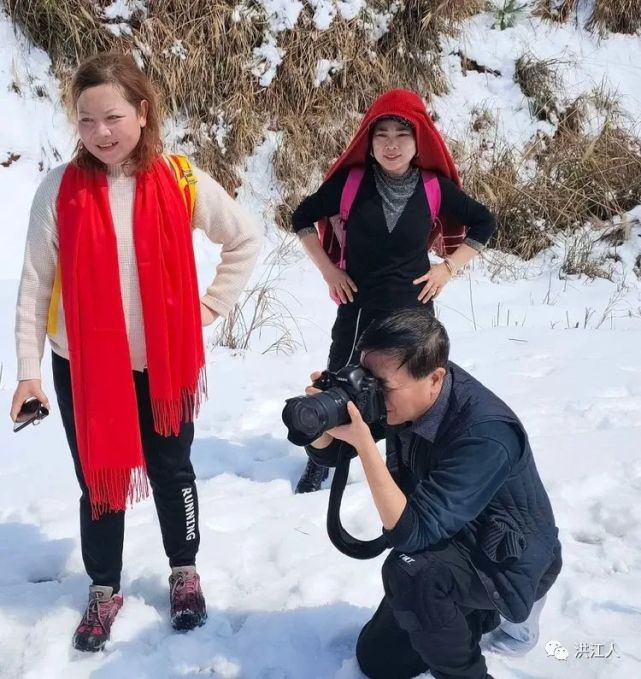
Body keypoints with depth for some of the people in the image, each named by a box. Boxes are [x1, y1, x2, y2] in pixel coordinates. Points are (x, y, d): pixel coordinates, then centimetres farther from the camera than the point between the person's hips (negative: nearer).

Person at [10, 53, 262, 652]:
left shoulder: (182, 183, -9)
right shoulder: (59, 189, -10)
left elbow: (246, 240, 6)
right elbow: (35, 284, -5)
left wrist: (212, 305, 0)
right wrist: (27, 370, -8)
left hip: (162, 363, 0)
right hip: (81, 366, 0)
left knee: (172, 472, 15)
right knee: (98, 479, 11)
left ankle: (184, 574, 37)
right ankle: (104, 590, 32)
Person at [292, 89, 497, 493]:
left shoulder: (435, 187, -7)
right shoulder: (350, 181, -9)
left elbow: (484, 223, 8)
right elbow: (302, 219, 5)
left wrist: (448, 267, -1)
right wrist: (328, 269, -1)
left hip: (412, 310, 0)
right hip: (357, 307, 0)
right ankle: (320, 462, 32)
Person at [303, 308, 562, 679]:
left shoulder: (484, 434, -36)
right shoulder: (401, 395, -14)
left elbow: (412, 533, -38)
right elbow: (325, 453, -6)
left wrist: (363, 442, -43)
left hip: (509, 561, -7)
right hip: (453, 542, 8)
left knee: (409, 571, -37)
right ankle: (475, 611, 26)